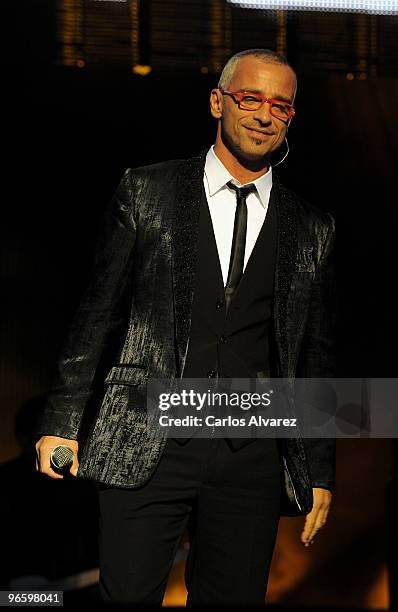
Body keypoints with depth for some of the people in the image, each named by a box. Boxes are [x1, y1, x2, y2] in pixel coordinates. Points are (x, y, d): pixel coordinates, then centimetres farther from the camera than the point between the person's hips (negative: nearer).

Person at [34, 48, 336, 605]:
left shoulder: (312, 230, 9)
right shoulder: (145, 193, 4)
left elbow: (316, 358, 12)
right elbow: (98, 313, 5)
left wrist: (320, 474, 11)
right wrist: (63, 422, 0)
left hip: (251, 457, 2)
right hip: (143, 448, -2)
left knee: (236, 596, 6)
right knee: (128, 595, 0)